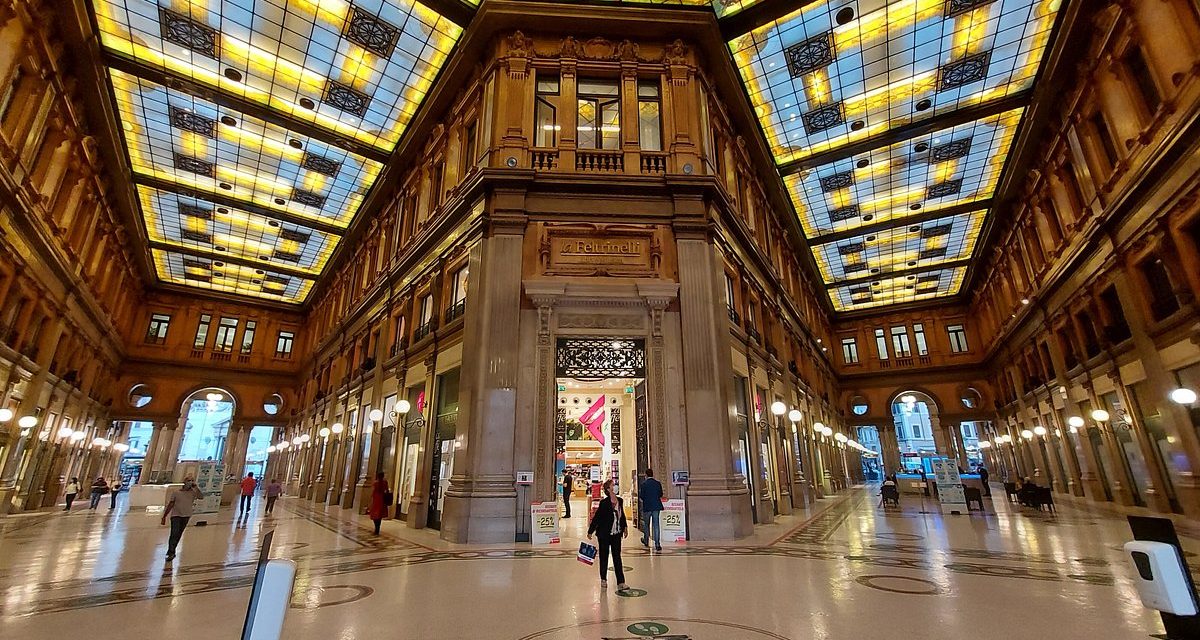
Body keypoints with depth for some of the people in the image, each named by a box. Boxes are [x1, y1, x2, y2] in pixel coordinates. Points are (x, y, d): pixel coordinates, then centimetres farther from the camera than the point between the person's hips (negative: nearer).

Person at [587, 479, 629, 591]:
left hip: (617, 534, 4)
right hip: (604, 534, -4)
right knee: (604, 557, 10)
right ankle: (603, 579, 28)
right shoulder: (604, 503, -18)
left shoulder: (620, 501, -1)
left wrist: (625, 527, 14)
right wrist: (590, 531, -6)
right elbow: (596, 517, -11)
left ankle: (621, 582, 8)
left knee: (617, 557, 5)